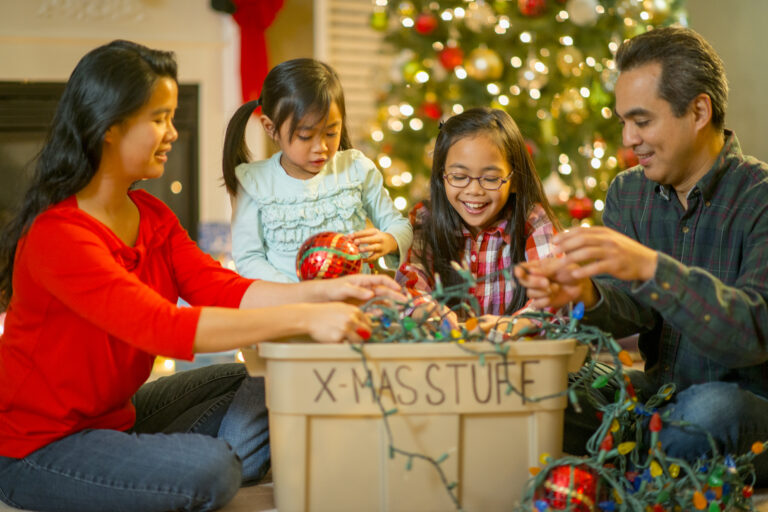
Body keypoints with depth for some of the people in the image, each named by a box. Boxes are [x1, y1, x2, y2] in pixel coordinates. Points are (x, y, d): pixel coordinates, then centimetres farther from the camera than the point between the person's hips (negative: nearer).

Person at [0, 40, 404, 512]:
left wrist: (326, 292, -19)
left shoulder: (151, 216, 3)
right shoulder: (57, 236, -27)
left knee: (264, 390, 2)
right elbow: (164, 327, -36)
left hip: (115, 412, 9)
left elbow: (219, 289, -6)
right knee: (206, 470, -25)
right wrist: (302, 319, -38)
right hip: (38, 448, -9)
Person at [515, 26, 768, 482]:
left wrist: (651, 268, -39)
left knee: (709, 407, -37)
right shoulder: (628, 193, 7)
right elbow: (632, 310, -5)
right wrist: (586, 295, -29)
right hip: (659, 392, 5)